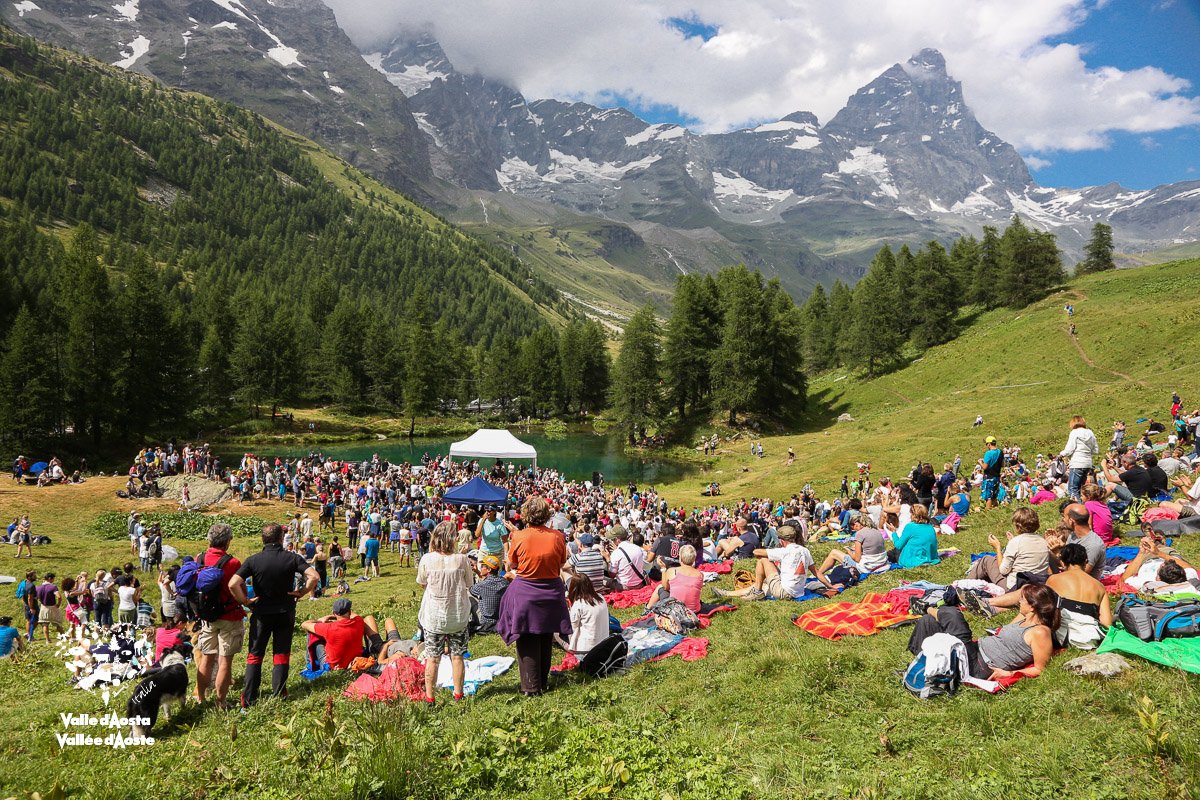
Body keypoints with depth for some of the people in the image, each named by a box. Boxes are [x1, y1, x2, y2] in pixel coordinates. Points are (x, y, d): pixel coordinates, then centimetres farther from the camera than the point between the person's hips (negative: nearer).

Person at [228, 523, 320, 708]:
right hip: (286, 612, 0)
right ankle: (279, 694, 13)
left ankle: (248, 699, 12)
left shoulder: (253, 560, -8)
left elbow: (233, 584, -20)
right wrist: (302, 592, -5)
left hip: (261, 612, 0)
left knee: (254, 655, 12)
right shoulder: (292, 558, -8)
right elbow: (314, 576, -19)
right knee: (281, 654, 11)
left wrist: (244, 601, -6)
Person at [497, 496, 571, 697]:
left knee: (527, 642, 9)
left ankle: (531, 687, 13)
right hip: (551, 593, 3)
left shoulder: (519, 537, -15)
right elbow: (562, 563, 3)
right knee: (545, 641, 18)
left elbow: (511, 564, -1)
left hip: (524, 593, -3)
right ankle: (543, 684, 29)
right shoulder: (557, 536, -10)